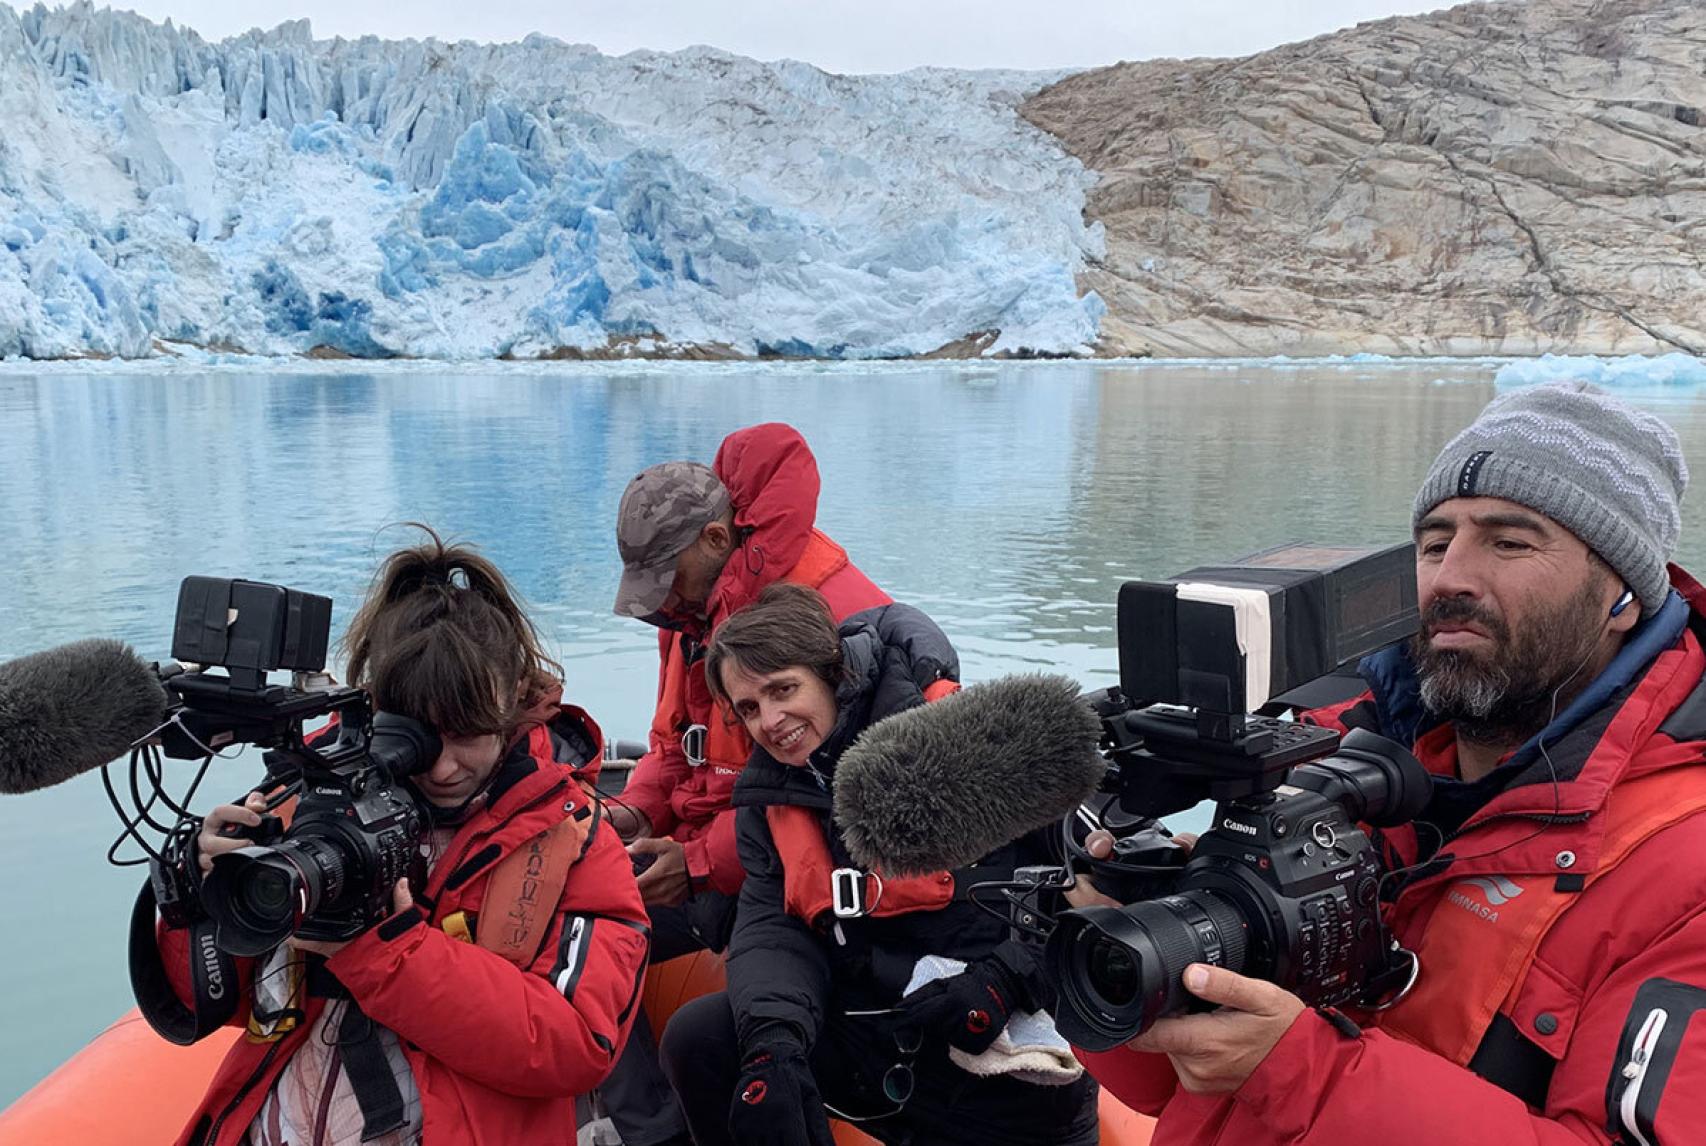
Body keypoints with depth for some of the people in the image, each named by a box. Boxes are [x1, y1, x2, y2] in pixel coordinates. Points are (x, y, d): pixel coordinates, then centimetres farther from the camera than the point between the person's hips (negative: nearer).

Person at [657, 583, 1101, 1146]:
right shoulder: (769, 799, 7)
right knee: (699, 1038, -9)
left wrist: (1005, 979, -20)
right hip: (876, 1040, 5)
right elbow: (772, 930, -3)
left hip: (1012, 1068, -4)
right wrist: (773, 1038, -24)